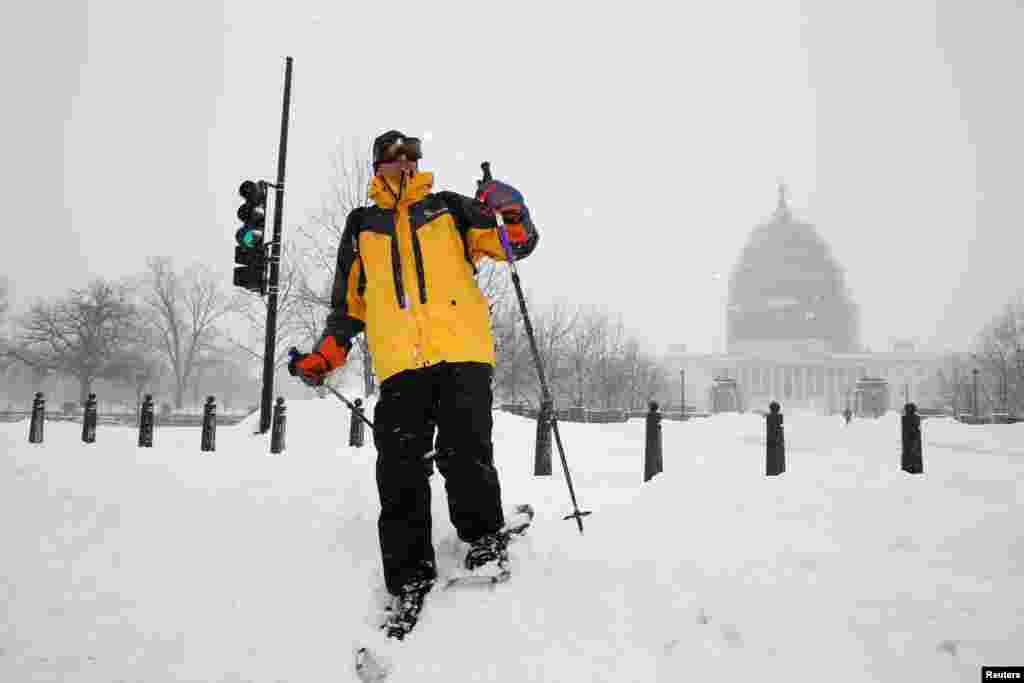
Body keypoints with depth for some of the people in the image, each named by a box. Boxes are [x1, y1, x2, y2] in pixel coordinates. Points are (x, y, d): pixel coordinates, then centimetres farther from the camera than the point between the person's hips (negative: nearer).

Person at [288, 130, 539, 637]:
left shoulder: (450, 209, 19)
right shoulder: (361, 226, 23)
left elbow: (517, 245, 13)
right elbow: (350, 301, 25)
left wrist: (514, 215, -9)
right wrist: (325, 357, 14)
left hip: (462, 350, -1)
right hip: (399, 361, 2)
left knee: (464, 454, -10)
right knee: (400, 471, -5)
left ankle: (484, 540, 14)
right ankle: (410, 581, 4)